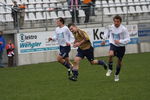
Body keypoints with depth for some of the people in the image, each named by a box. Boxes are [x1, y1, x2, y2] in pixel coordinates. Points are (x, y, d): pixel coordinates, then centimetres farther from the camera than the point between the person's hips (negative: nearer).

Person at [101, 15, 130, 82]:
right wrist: (104, 40, 18)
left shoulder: (123, 29, -16)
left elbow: (128, 39, -14)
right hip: (113, 45, 1)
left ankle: (117, 75, 34)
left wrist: (119, 41, -25)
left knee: (119, 61, 10)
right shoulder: (111, 27, -6)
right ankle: (110, 69, -10)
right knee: (110, 55, -32)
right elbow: (107, 32, 19)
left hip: (121, 47, -1)